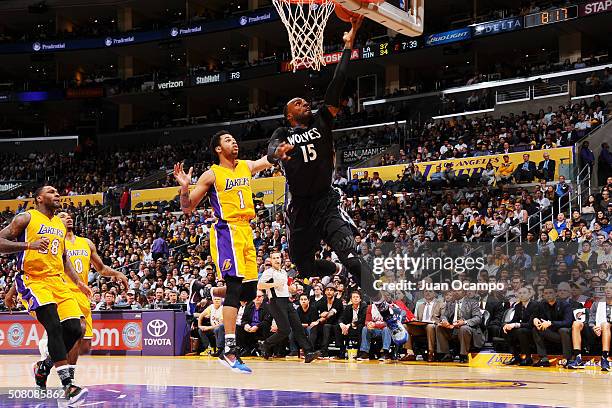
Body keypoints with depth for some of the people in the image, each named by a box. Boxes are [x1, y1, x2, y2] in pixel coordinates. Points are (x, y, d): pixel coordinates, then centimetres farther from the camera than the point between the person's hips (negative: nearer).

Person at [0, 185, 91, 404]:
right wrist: (29, 244, -22)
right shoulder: (26, 219, -2)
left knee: (74, 330, -6)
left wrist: (78, 282, 19)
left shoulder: (60, 225, 19)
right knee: (54, 326, -23)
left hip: (57, 281, 7)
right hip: (32, 280, -7)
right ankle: (68, 385, -27)